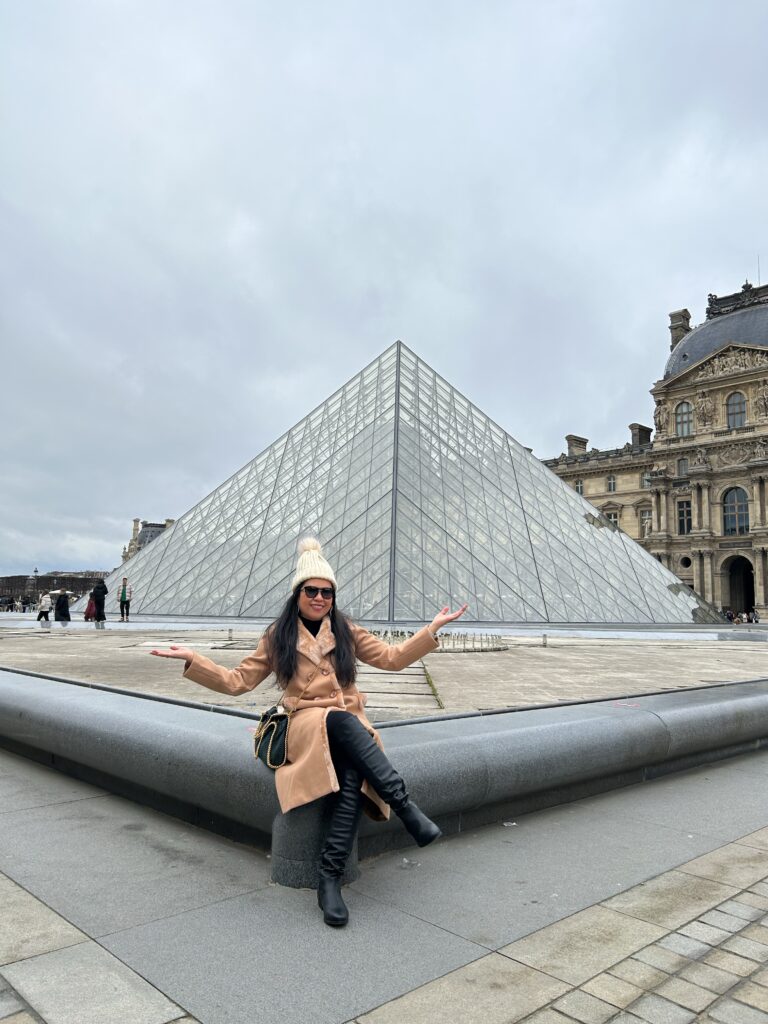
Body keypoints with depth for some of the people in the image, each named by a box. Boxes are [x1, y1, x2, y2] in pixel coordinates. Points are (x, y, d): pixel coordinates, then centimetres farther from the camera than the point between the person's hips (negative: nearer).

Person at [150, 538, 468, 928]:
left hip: (350, 727, 2)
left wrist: (434, 628, 5)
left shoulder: (347, 632, 14)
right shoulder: (277, 637, 11)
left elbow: (393, 658, 14)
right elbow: (238, 681, 11)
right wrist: (192, 659, -1)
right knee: (343, 721, -37)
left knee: (355, 775, -33)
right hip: (306, 727, -2)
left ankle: (329, 879, -27)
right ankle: (406, 807, -34)